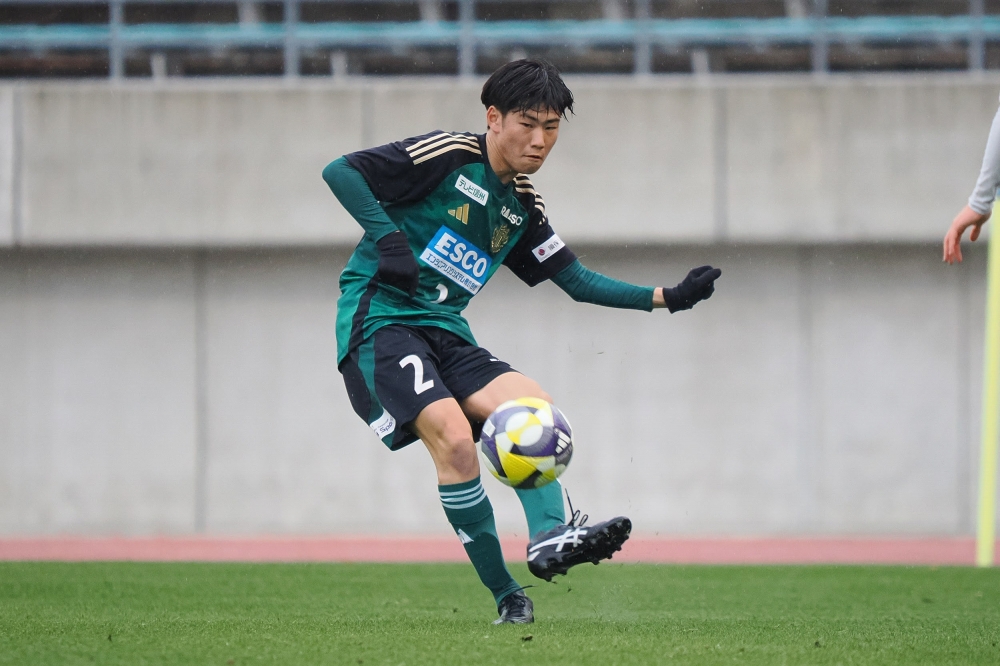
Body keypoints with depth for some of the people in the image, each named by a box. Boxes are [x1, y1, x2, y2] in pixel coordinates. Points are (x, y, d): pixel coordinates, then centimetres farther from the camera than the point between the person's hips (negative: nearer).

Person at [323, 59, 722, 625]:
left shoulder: (523, 207, 14)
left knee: (536, 407, -15)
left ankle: (549, 537, -33)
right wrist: (387, 235, -21)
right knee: (453, 434, -26)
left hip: (446, 333, 8)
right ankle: (508, 597, -20)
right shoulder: (447, 157, -8)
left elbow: (578, 281, 19)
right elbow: (340, 172, -11)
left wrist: (665, 298, 10)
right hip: (379, 319, -8)